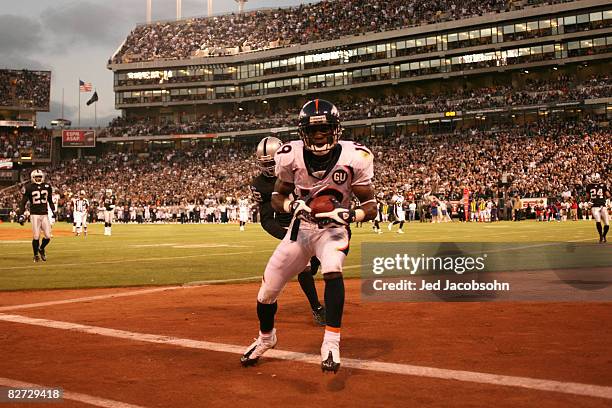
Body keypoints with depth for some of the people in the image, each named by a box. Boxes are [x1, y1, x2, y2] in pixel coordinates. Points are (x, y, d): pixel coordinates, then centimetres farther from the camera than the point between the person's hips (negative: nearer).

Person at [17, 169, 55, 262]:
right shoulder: (29, 187, -4)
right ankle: (36, 255, 14)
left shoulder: (47, 186, 8)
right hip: (35, 215, -3)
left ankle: (41, 249, 28)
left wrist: (53, 210, 16)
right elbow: (23, 202, -1)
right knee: (36, 236, -6)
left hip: (45, 214, 3)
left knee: (48, 236, -2)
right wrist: (21, 215, -9)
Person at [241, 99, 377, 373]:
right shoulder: (291, 156, -13)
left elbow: (370, 206, -12)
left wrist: (350, 215, -33)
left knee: (332, 270, -34)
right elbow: (277, 198, 0)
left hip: (333, 228, -2)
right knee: (268, 288, 4)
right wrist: (292, 205, -22)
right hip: (300, 227, 3)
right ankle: (265, 338, 35)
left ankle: (331, 343, -24)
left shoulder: (353, 157, -18)